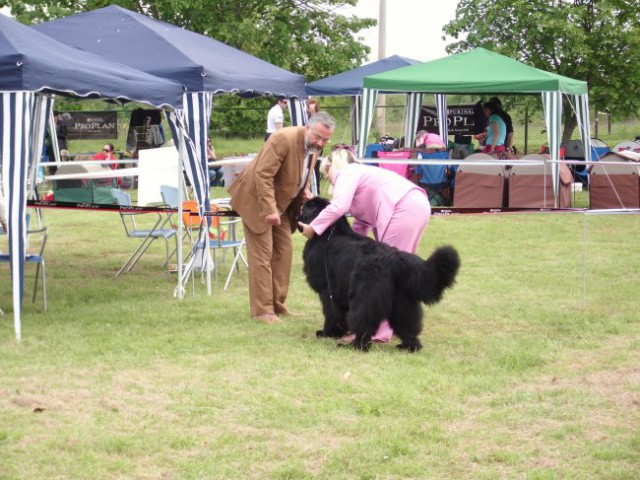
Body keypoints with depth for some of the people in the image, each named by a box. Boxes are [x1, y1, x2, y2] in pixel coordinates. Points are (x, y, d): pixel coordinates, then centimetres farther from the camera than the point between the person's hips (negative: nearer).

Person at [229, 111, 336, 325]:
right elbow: (263, 175, -29)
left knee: (284, 251, 9)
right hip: (257, 199, -8)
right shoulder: (283, 139, -27)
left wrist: (304, 191, -4)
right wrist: (269, 209, -32)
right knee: (262, 254, -8)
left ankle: (278, 304, 18)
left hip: (282, 202, 8)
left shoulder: (314, 146, 0)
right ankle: (261, 310, -4)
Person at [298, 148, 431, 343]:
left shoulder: (347, 173, 3)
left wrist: (313, 228, -8)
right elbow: (362, 222, 26)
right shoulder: (361, 173, 31)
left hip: (404, 208, -10)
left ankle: (379, 331, -5)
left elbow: (339, 206, -15)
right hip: (419, 205, 10)